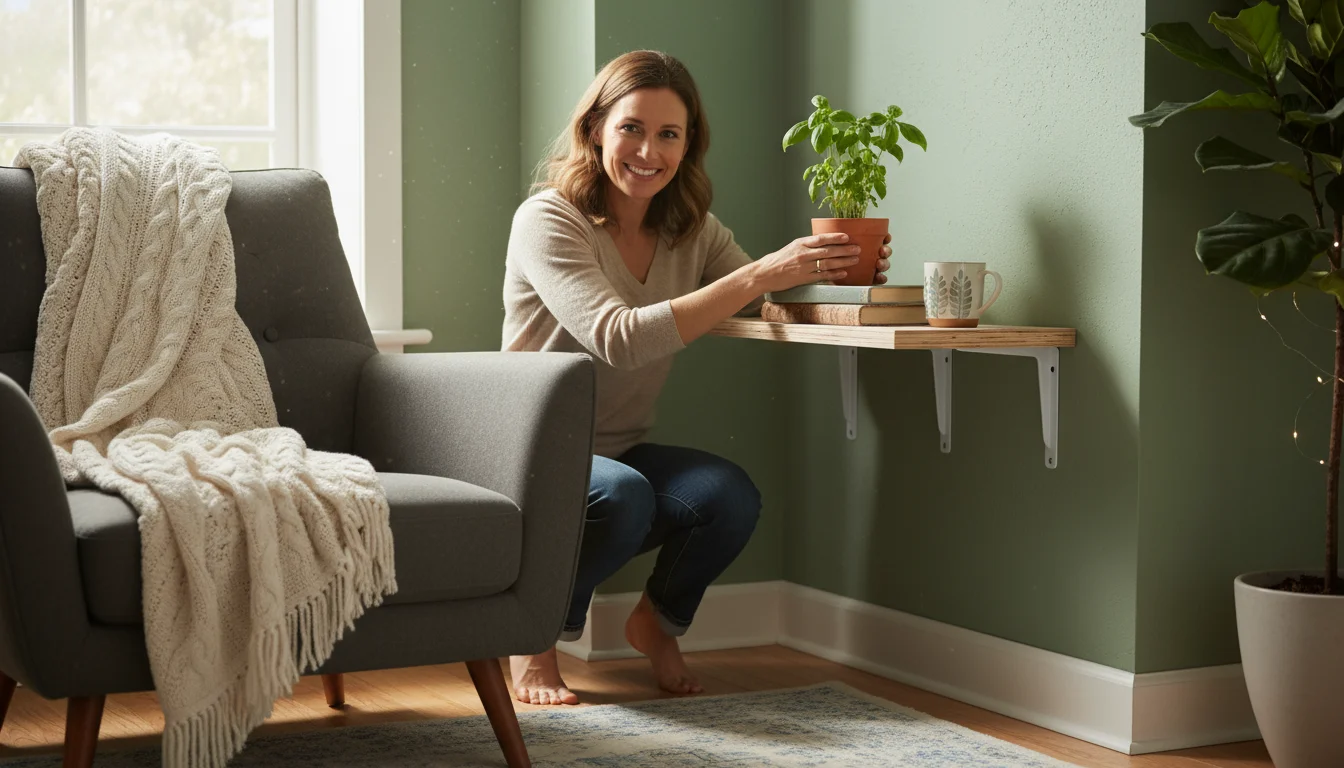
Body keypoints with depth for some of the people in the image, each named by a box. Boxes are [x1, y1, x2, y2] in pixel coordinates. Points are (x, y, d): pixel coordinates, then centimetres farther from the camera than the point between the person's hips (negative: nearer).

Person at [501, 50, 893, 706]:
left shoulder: (694, 232, 4)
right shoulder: (547, 220, -16)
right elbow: (620, 339, -30)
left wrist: (831, 275, -25)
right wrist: (759, 276, -34)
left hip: (622, 452, 5)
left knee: (732, 497, -23)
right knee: (623, 494, -35)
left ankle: (658, 623, 8)